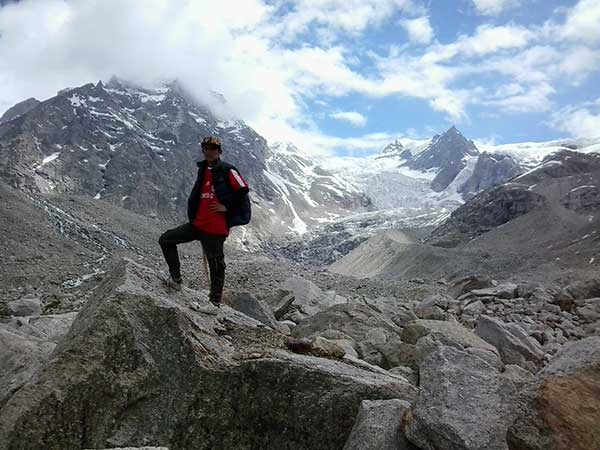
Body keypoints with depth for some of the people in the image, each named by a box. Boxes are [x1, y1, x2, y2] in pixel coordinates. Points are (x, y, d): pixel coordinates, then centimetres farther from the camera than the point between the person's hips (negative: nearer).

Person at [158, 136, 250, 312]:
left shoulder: (227, 170, -6)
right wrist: (193, 214, 19)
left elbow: (243, 190, -15)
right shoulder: (203, 170, 16)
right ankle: (176, 278, 13)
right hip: (198, 223, 8)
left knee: (216, 264, 1)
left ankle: (215, 302, 14)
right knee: (165, 240, 5)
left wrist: (226, 207, -12)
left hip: (216, 228, -8)